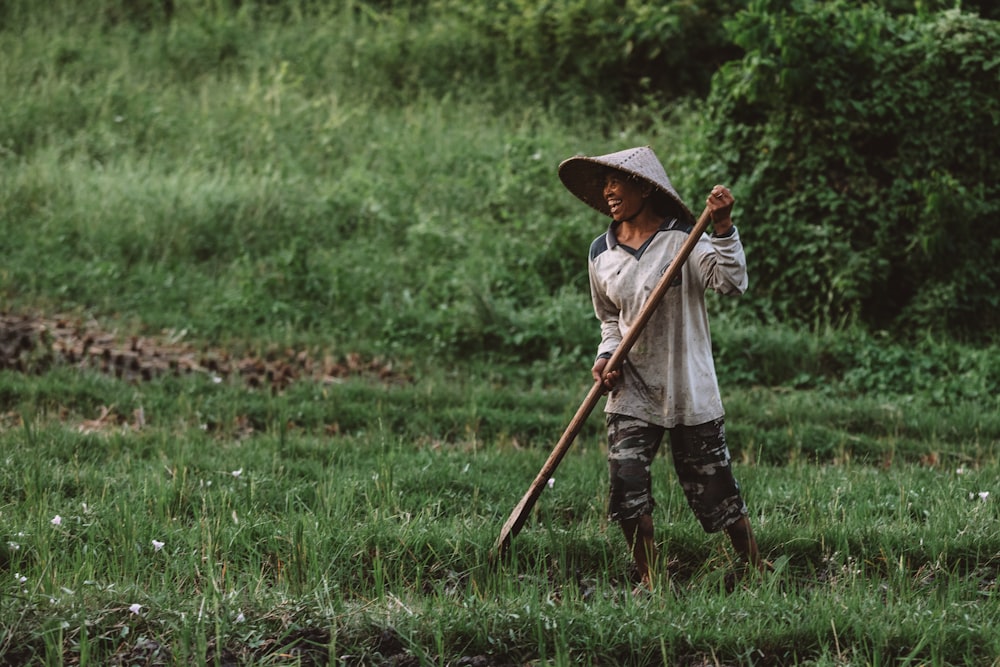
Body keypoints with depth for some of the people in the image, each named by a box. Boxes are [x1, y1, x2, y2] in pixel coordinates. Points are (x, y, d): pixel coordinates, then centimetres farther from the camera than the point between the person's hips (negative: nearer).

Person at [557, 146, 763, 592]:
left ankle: (756, 573, 18)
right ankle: (649, 582, 6)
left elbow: (732, 283, -21)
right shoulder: (602, 253, 7)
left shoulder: (682, 241, -8)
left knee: (713, 487, 1)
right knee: (626, 485, -9)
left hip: (689, 389, -4)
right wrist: (606, 357, 2)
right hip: (631, 390, 4)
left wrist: (722, 228, -29)